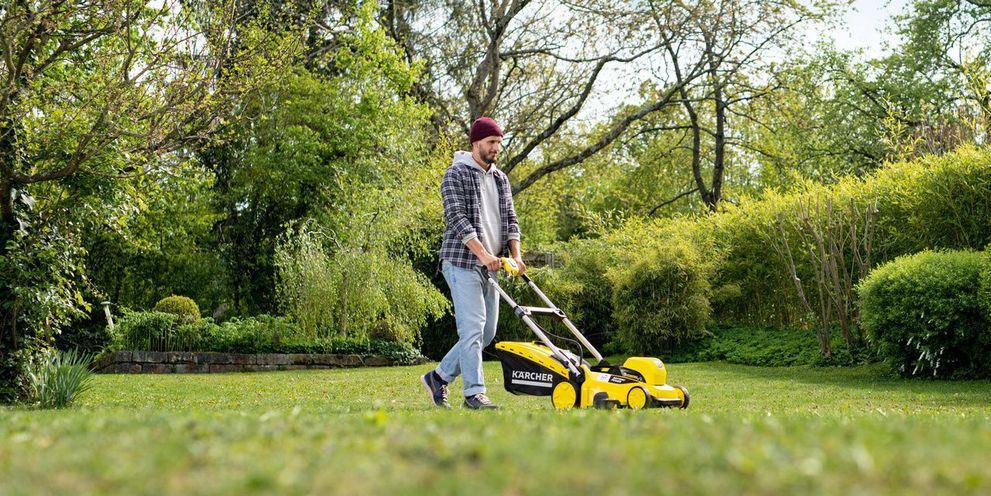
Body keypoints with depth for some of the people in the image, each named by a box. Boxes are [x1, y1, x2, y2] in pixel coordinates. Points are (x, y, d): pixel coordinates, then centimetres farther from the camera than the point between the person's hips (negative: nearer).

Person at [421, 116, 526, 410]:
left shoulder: (500, 179, 16)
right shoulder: (456, 175, -6)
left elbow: (509, 219, 13)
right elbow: (457, 218, -16)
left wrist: (516, 255, -2)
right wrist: (483, 253, -25)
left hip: (490, 267, 8)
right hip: (462, 263, -8)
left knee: (487, 333, 9)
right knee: (473, 328, -11)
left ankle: (439, 377, 20)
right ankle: (474, 393, -5)